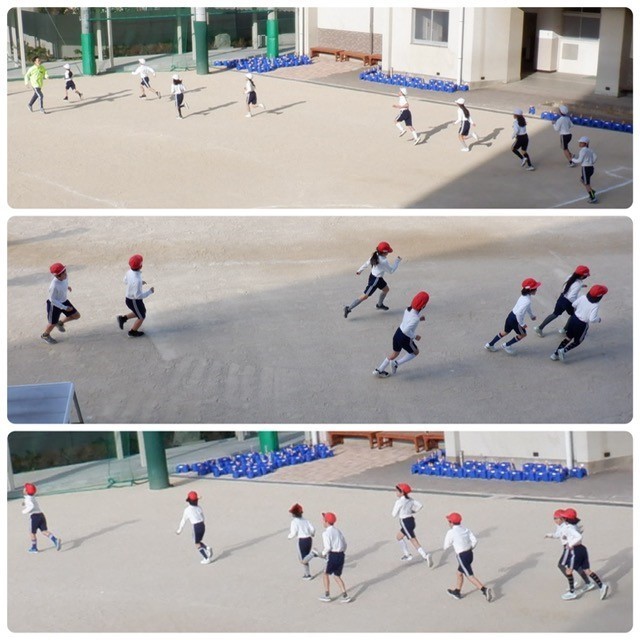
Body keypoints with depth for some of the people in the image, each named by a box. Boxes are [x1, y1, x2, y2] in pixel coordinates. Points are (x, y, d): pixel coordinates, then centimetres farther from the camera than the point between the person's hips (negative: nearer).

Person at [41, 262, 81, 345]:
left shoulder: (64, 277, -18)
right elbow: (52, 300, -27)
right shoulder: (54, 286, -38)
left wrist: (67, 287, 9)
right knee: (52, 324, 13)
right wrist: (65, 308, -25)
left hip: (64, 301, 7)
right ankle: (45, 335, 46)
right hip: (54, 305, -7)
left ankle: (60, 323, 35)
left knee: (76, 315, 10)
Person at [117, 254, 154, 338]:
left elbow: (126, 281, 8)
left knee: (143, 311, 29)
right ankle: (133, 332, 40)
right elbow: (138, 295, -31)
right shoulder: (137, 280, -39)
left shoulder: (130, 271, -12)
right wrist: (150, 291, -20)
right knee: (141, 317, 19)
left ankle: (123, 319, 31)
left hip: (129, 297, 8)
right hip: (134, 302, -8)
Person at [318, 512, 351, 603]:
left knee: (325, 574, 14)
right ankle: (345, 596, 10)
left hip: (333, 556, -7)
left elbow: (328, 547, -19)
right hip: (341, 555, 7)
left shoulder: (326, 533, -11)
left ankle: (327, 595, 17)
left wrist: (323, 553, -1)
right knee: (337, 576, 18)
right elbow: (344, 544, 14)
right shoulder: (337, 530, 12)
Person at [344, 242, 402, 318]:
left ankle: (379, 305, 44)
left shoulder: (375, 256, -5)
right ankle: (348, 308, -1)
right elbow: (391, 271, -17)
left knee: (386, 289, 26)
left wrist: (360, 270, 17)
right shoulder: (384, 262, -29)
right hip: (375, 279, -9)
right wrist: (397, 261, -10)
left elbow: (367, 263, 4)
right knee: (365, 296, -3)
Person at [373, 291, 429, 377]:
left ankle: (379, 370, 34)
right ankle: (396, 363, 16)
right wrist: (415, 337, -18)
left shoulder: (408, 309, -6)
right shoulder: (415, 318, -31)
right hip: (405, 339, -7)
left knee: (394, 353, 27)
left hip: (398, 333, 7)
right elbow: (407, 330, -34)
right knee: (416, 352, 22)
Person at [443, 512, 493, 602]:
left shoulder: (451, 532, -13)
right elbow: (474, 540, -1)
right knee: (459, 573, 24)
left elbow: (446, 546, -4)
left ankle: (485, 590, -20)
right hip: (470, 554, 8)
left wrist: (445, 548, 19)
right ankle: (457, 592, 36)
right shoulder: (465, 529, 4)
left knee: (470, 576, -6)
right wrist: (470, 549, 14)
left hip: (462, 556, -8)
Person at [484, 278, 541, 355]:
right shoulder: (527, 301, -30)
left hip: (511, 316, 9)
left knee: (506, 332, 27)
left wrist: (531, 315, 32)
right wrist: (522, 324, -21)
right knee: (523, 334, 16)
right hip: (515, 320, -9)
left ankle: (490, 345, 37)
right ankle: (506, 346, 27)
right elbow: (519, 313, -33)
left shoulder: (524, 296, 1)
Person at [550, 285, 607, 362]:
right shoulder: (595, 305, -25)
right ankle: (564, 350, -1)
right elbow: (592, 319, -29)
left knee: (568, 338, 24)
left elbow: (574, 305, 3)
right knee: (577, 341, 19)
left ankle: (556, 353, 23)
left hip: (573, 318, 5)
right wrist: (598, 319, -8)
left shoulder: (583, 297, -9)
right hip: (582, 324, -5)